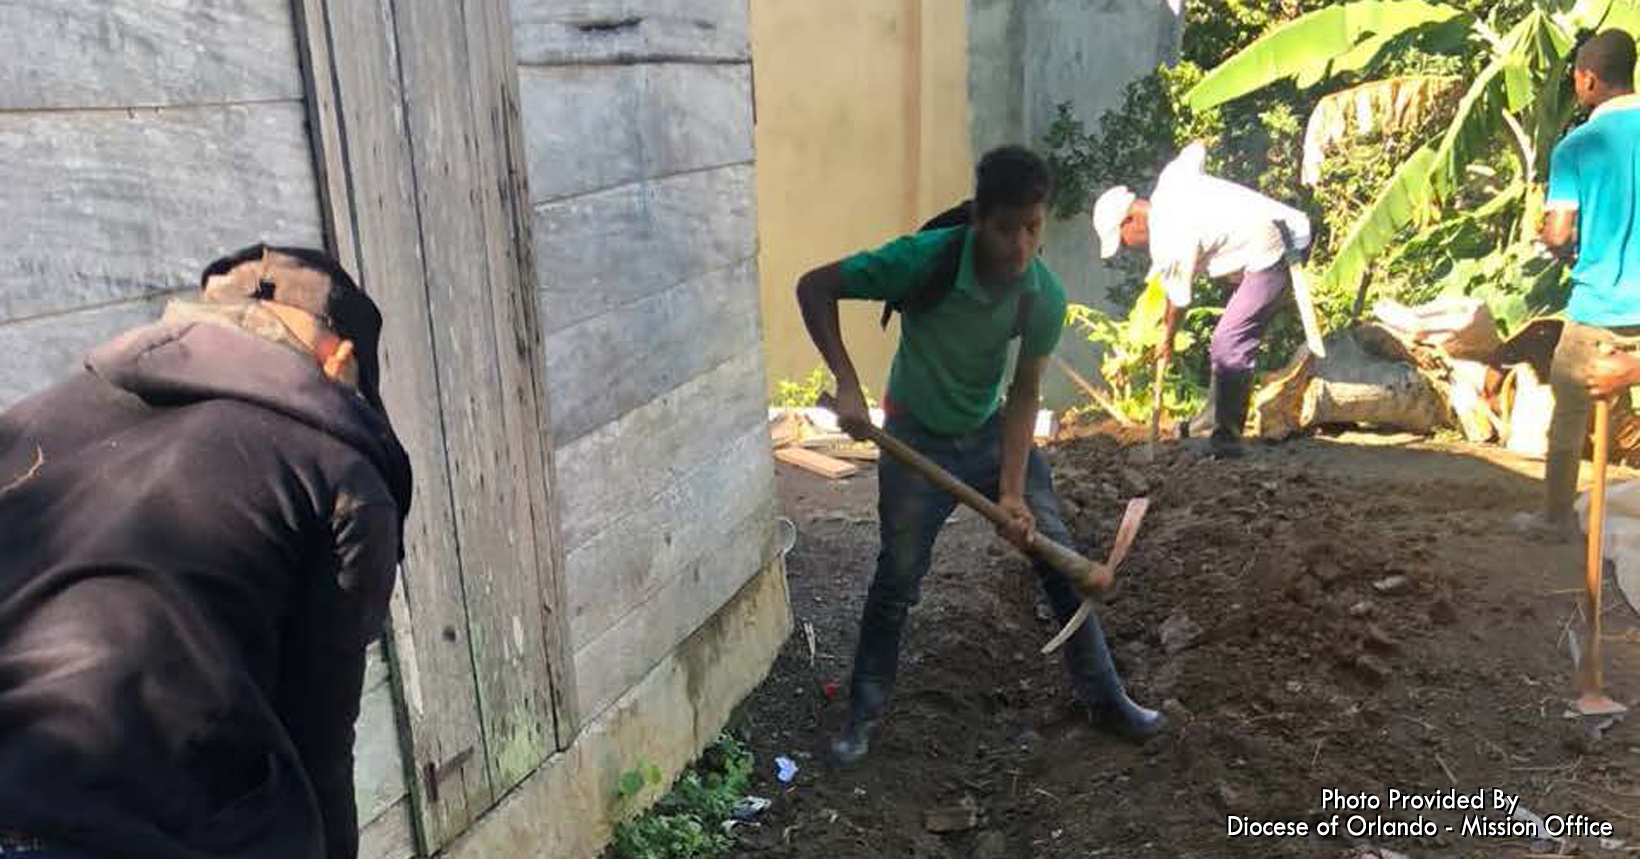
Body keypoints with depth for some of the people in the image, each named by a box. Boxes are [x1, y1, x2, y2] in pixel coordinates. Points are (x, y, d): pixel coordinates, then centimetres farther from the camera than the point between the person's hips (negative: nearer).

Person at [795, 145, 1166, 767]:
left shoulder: (1045, 295, -19)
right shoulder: (925, 259, -30)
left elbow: (1024, 393, -12)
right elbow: (814, 287, -22)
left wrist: (1012, 491, -21)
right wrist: (847, 383, -32)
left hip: (993, 431, 3)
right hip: (917, 438, -3)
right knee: (897, 579, 1)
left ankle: (1104, 698, 24)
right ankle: (865, 710, 24)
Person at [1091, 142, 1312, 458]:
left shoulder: (1168, 243, -19)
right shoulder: (1170, 178, 2)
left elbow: (1177, 301, -5)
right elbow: (1197, 149, 22)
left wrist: (1167, 339, 13)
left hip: (1273, 254, -11)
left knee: (1229, 344, -16)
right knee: (1232, 338, 17)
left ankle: (1226, 437, -15)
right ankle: (1215, 417, 28)